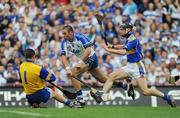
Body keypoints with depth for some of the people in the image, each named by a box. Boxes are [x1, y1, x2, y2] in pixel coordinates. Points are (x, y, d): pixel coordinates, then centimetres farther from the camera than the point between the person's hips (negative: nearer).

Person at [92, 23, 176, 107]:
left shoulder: (133, 39, -17)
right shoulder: (128, 39, 10)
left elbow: (123, 52, -28)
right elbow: (124, 46, 33)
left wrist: (108, 49, -23)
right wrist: (113, 46, 17)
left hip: (137, 67, -9)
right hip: (129, 66, 9)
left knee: (145, 92, -13)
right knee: (111, 76, -6)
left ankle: (166, 97, 2)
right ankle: (102, 95, -10)